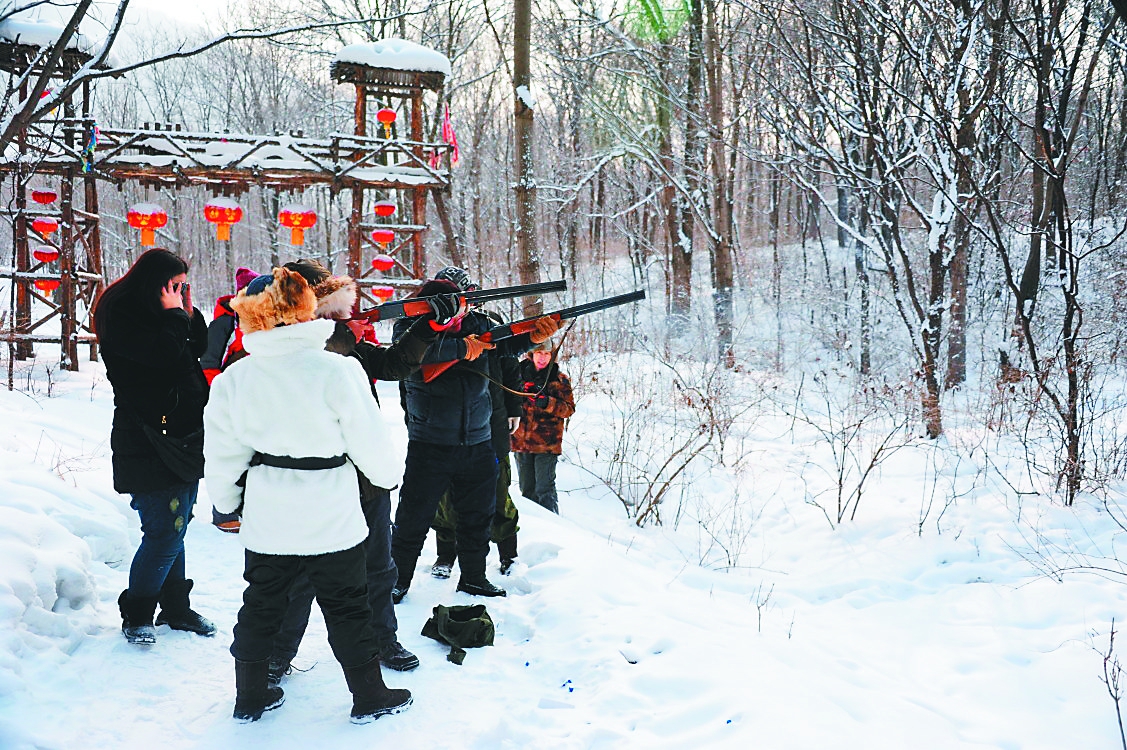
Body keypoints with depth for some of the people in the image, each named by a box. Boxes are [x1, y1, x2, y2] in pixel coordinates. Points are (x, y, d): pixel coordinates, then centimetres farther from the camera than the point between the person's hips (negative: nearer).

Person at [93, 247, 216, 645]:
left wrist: (190, 315, 5)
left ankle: (176, 608, 26)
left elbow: (196, 352, 16)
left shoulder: (158, 314, 16)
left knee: (173, 529, 15)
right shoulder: (123, 314, -11)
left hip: (182, 437, 9)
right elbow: (164, 354, -23)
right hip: (148, 444, -9)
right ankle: (136, 615, 7)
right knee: (165, 532, -9)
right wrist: (176, 315, -10)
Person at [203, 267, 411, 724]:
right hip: (331, 520, -3)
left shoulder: (234, 377, -5)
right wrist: (388, 472, 10)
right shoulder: (338, 370, -18)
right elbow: (370, 443, -10)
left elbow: (222, 455, 4)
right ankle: (369, 698, 26)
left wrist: (227, 501, 21)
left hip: (266, 520, 3)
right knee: (347, 608, 12)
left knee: (261, 605, 19)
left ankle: (250, 697, 33)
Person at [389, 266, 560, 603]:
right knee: (413, 518, 3)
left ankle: (473, 577, 31)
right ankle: (398, 580, 20)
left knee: (477, 517, 15)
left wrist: (534, 336, -21)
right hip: (429, 447, -4)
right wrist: (462, 347, -27)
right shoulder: (411, 325, -6)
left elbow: (505, 345, -3)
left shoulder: (476, 324, 7)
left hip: (478, 446, 5)